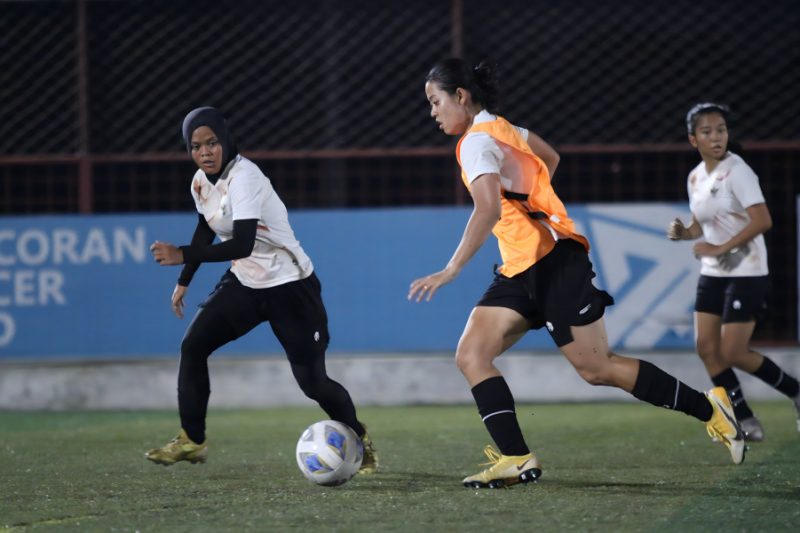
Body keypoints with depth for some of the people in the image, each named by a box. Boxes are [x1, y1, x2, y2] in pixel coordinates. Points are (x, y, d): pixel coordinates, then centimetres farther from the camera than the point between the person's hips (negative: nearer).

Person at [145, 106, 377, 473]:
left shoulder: (244, 177, -25)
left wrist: (183, 256, -39)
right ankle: (191, 441, 2)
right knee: (193, 345, -8)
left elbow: (242, 245, -36)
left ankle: (361, 442, 17)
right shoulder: (201, 182, 0)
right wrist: (184, 282, 22)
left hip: (290, 285, -7)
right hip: (245, 283, 7)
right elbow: (205, 232, 19)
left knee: (312, 381, -7)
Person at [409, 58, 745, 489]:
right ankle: (515, 458, -13)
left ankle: (709, 409, 7)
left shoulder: (477, 142, -15)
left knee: (596, 368, -5)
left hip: (553, 262, -10)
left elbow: (489, 209, -30)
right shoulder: (501, 128, 15)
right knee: (471, 356, -5)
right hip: (521, 271, 10)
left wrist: (450, 271, -32)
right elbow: (549, 158, 32)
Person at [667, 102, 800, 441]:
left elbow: (762, 221, -24)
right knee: (706, 348, -1)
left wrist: (721, 248, -24)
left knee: (732, 353, -9)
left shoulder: (736, 171, -15)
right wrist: (684, 233, 0)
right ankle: (746, 422, 6)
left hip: (746, 273, -8)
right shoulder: (696, 177, 9)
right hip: (713, 274, 8)